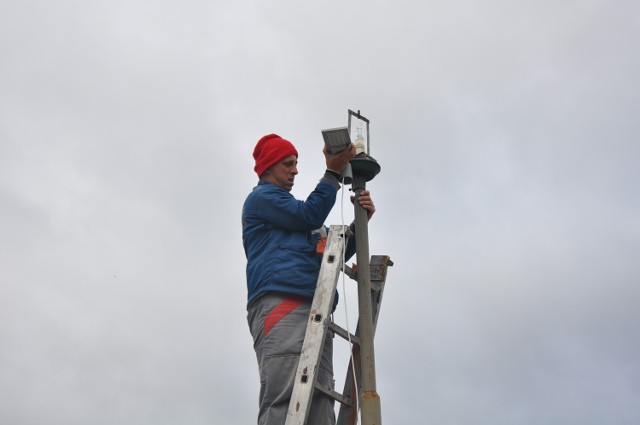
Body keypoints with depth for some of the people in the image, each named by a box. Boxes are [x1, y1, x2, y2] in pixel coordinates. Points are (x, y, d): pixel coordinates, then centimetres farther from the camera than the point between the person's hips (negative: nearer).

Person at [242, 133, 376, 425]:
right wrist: (334, 172, 5)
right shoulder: (260, 197, 15)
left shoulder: (294, 215, 38)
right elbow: (310, 216, 0)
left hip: (314, 311, 8)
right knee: (284, 401, -24)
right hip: (280, 302, -8)